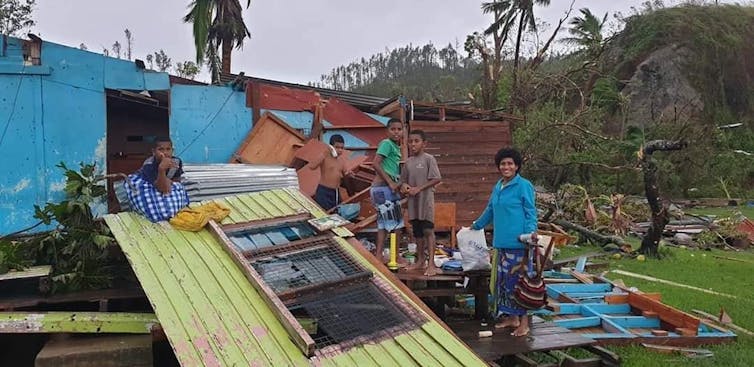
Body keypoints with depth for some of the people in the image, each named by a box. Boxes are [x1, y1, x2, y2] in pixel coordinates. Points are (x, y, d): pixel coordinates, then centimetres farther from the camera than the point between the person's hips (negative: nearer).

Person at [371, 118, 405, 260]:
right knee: (396, 224, -4)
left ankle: (378, 255, 13)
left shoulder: (396, 147, 17)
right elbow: (376, 164, -19)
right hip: (384, 188, -9)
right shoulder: (387, 143, -10)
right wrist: (390, 182, -19)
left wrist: (396, 184, 7)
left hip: (387, 188, 9)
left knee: (383, 224, 11)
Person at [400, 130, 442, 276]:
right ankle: (420, 260, 24)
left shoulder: (429, 159, -7)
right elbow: (404, 179, 17)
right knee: (417, 231, 13)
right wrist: (404, 186, -6)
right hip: (413, 200, 6)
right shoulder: (408, 162, 11)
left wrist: (418, 188, -16)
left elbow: (436, 179, -12)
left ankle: (431, 264, -7)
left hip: (426, 199, -6)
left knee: (428, 231, -8)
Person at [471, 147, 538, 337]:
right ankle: (511, 317, 23)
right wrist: (475, 226, 36)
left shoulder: (524, 186, -7)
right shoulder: (498, 187, 15)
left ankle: (524, 322, 5)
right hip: (501, 242, 7)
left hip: (518, 243, -7)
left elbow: (531, 213, -8)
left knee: (519, 280, -3)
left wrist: (531, 231, -22)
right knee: (504, 280, 11)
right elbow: (490, 211, 28)